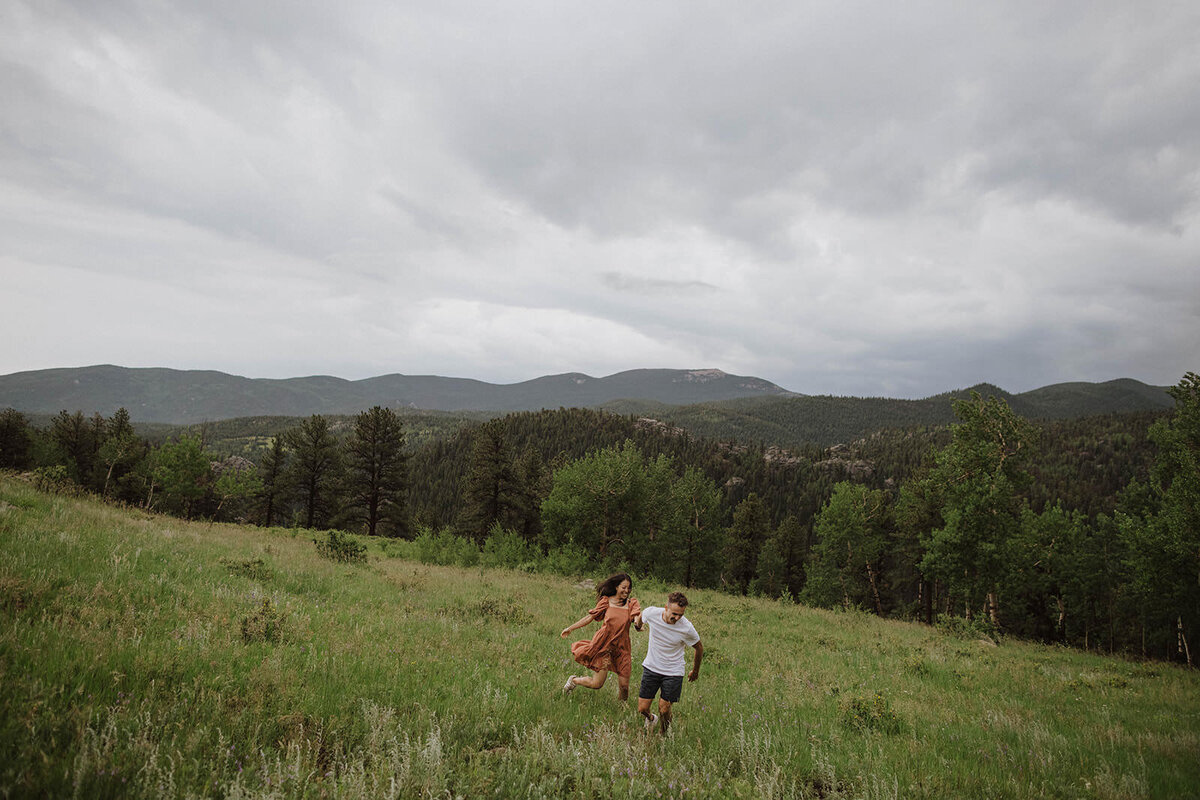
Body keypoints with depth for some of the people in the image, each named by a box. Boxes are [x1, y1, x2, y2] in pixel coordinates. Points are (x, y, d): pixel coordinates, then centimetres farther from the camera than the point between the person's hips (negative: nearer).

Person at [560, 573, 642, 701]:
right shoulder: (606, 602, 0)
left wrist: (638, 621, -37)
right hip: (603, 645, -2)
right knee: (596, 684, -1)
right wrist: (570, 628, 14)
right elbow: (590, 617, 9)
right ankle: (574, 680, 29)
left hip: (622, 648, 2)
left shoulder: (632, 604, 2)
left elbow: (638, 625, -12)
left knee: (624, 686, 0)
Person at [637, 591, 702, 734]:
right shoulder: (651, 613, -20)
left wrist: (695, 671, 10)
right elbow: (641, 617, 7)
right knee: (642, 709, 2)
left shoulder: (687, 628, -22)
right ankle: (651, 718, 37)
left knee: (664, 710, -2)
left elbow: (699, 648, -2)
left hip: (673, 672, -2)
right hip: (651, 667, 2)